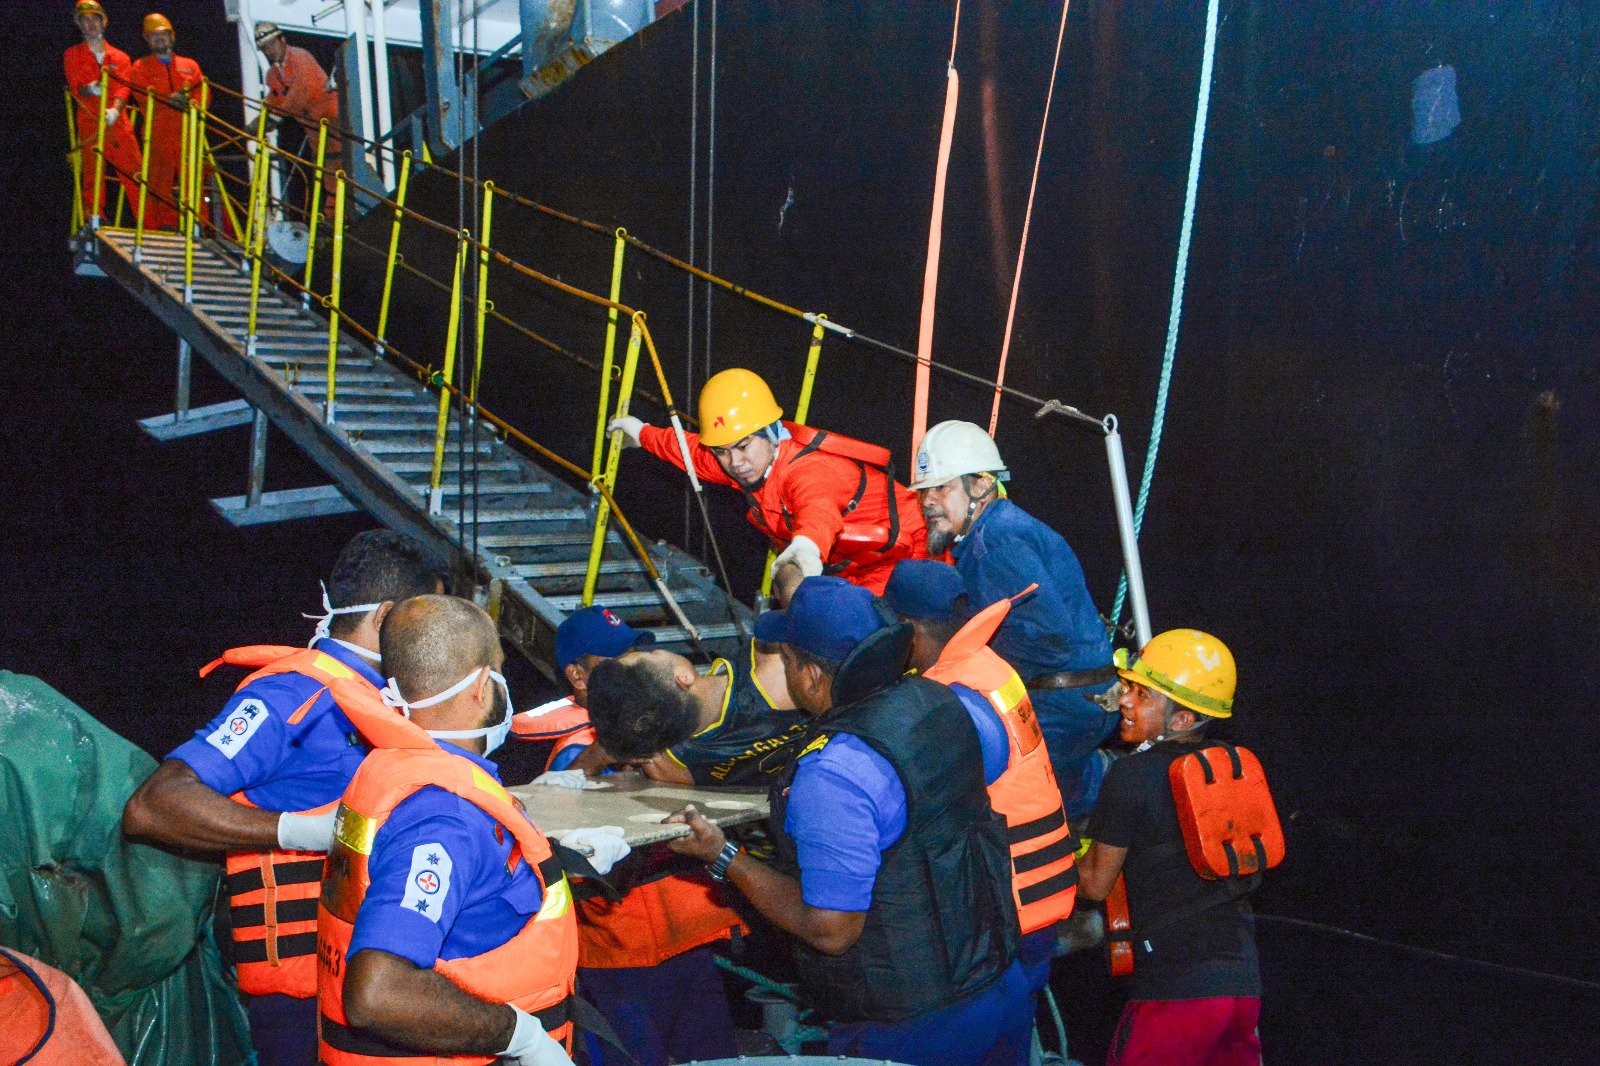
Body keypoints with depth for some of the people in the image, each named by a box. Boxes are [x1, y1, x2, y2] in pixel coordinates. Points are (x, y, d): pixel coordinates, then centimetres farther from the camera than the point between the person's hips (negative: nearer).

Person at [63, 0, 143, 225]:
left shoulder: (120, 57, 17)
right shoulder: (73, 55, 14)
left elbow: (124, 87, 2)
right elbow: (75, 86, 1)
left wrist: (115, 109, -19)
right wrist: (89, 89, -23)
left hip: (118, 121, 1)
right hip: (89, 122, -1)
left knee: (136, 173, -8)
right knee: (92, 173, -6)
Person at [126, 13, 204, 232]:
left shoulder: (190, 65, 21)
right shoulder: (141, 66, 15)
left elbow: (202, 95, 11)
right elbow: (142, 96, -1)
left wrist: (191, 103, -12)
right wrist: (168, 99, -19)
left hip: (187, 134, 1)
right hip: (158, 134, -1)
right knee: (159, 181, -5)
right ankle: (164, 226, -2)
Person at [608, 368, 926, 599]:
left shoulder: (810, 470, -32)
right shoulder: (750, 462, -4)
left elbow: (818, 507, -56)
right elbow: (691, 449, 16)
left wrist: (807, 546, -78)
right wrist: (643, 433, 32)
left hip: (894, 556, -9)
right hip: (839, 562, 9)